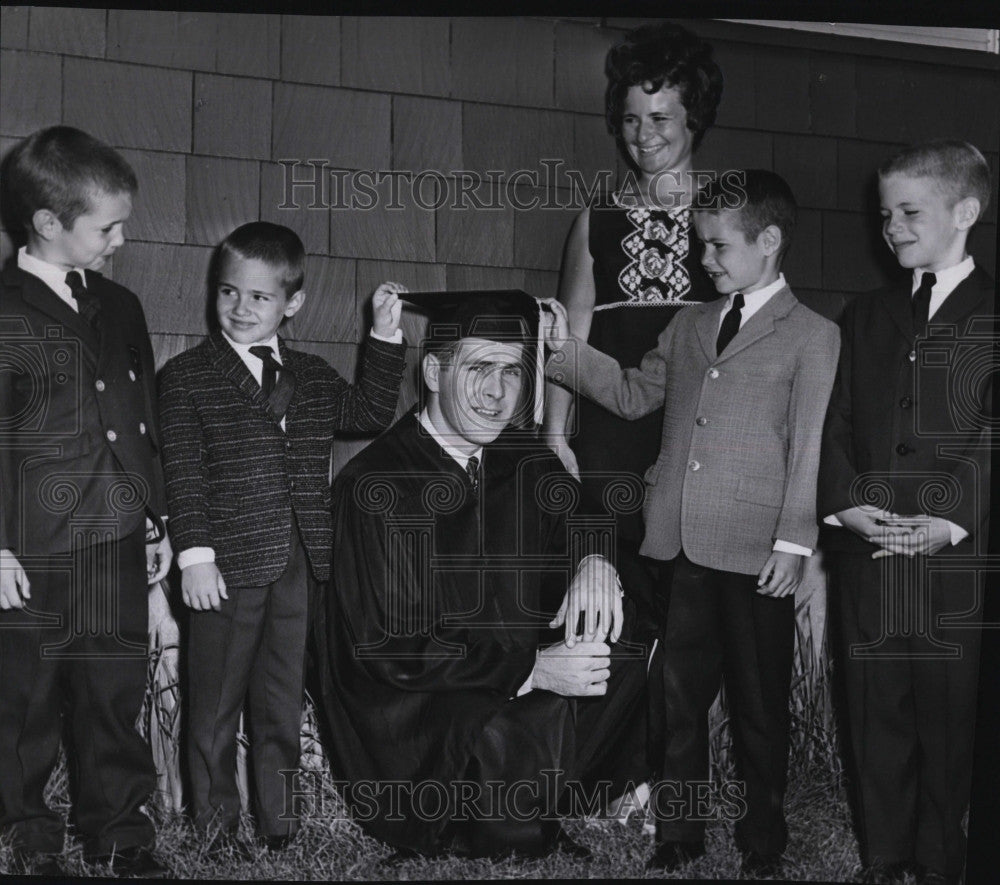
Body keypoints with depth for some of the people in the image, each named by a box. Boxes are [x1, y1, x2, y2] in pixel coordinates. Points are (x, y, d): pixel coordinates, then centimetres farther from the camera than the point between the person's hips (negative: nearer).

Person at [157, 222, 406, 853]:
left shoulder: (313, 377, 12)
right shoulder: (186, 378, -2)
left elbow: (372, 414, 15)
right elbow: (184, 474, -7)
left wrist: (386, 336, 9)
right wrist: (195, 554, -15)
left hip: (302, 567, 4)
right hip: (229, 568, -4)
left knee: (283, 701, 14)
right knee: (216, 707, 8)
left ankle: (277, 820, 28)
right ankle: (217, 827, 22)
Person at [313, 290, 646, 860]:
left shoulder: (523, 460, 0)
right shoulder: (376, 487, -19)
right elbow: (389, 648, -20)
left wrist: (595, 561, -14)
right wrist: (532, 669, -27)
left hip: (519, 672, 7)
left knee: (633, 652, -8)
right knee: (502, 734, -33)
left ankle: (537, 813, 1)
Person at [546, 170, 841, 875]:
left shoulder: (812, 336, -1)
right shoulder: (689, 326, 14)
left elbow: (808, 447, -6)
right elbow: (634, 394, 19)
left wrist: (794, 542, -10)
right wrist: (565, 350, 8)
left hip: (756, 555, -4)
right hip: (682, 549, 5)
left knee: (759, 705, 9)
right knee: (677, 696, 10)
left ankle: (763, 842, 25)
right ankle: (677, 834, 24)